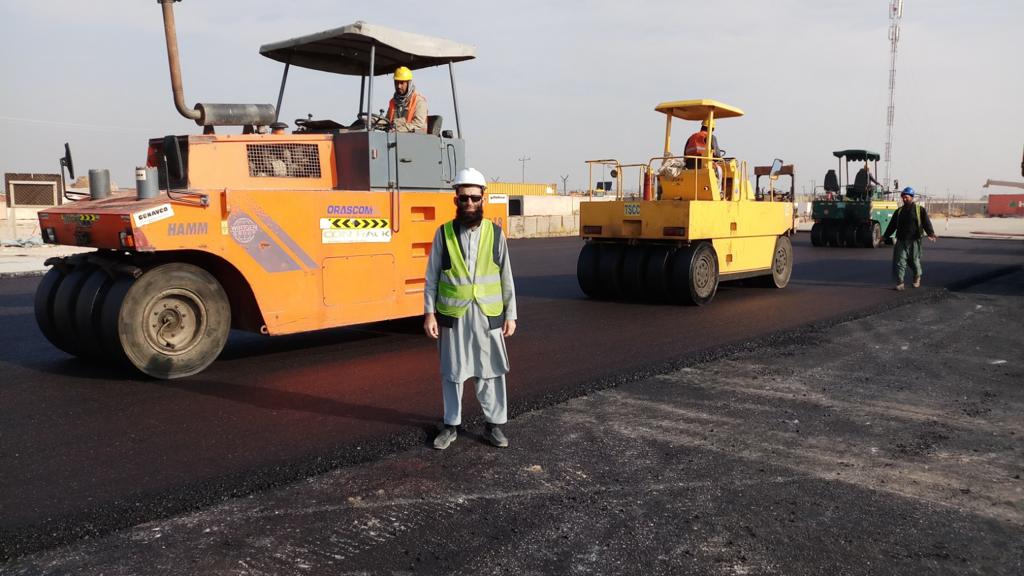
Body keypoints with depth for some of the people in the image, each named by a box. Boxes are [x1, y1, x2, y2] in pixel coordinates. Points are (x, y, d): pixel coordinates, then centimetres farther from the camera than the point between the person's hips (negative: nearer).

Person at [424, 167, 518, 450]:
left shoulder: (495, 233, 0)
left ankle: (494, 424, 22)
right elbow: (432, 277, 1)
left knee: (490, 371, 7)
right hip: (453, 315, 0)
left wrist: (510, 315, 3)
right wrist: (429, 313, -5)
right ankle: (450, 425, 24)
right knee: (451, 372, 10)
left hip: (487, 315, 0)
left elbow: (506, 278, 4)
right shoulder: (443, 233, -1)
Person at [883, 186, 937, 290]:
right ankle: (900, 282, -5)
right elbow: (892, 225, 14)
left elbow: (926, 223, -6)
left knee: (915, 260, 10)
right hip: (901, 241, 2)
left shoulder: (920, 210, 2)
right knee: (900, 261, -6)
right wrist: (885, 237, 10)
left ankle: (917, 278, 34)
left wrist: (931, 233, -22)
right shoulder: (899, 211, 12)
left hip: (914, 240, -2)